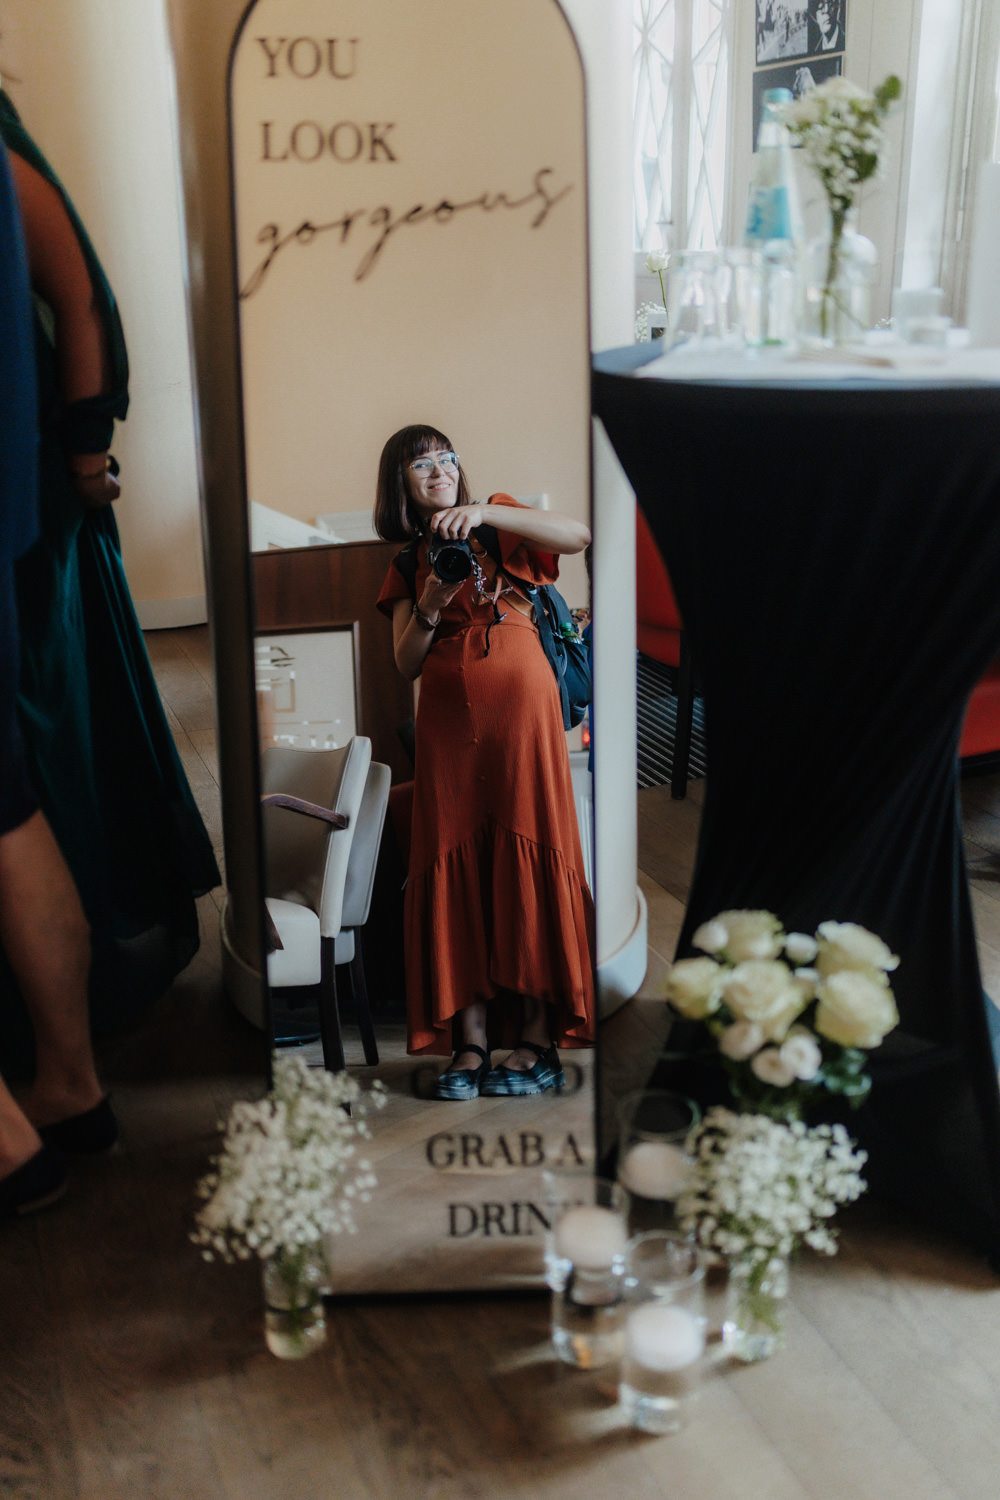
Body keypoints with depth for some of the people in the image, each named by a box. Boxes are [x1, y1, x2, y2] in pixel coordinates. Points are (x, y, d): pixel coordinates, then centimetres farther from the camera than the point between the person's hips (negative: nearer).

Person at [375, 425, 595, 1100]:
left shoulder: (501, 523, 10)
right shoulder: (409, 563, 18)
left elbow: (578, 535, -9)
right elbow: (406, 662, 10)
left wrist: (482, 513, -17)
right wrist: (430, 608, -9)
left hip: (520, 702, -3)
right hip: (447, 717, 3)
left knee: (526, 855, -7)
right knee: (454, 865, -3)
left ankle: (538, 1044, -4)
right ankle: (470, 1042, 0)